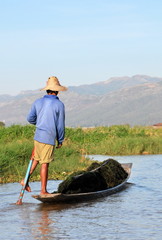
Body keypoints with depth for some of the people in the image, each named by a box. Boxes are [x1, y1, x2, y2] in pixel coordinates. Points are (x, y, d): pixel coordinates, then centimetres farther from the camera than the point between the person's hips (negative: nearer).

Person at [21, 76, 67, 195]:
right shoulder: (59, 105, -9)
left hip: (38, 136, 5)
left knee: (36, 159, 22)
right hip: (49, 138, -5)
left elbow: (30, 118, 9)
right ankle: (43, 190, 8)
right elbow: (60, 125, -6)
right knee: (45, 163, 0)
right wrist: (60, 140, 5)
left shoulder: (38, 102, 4)